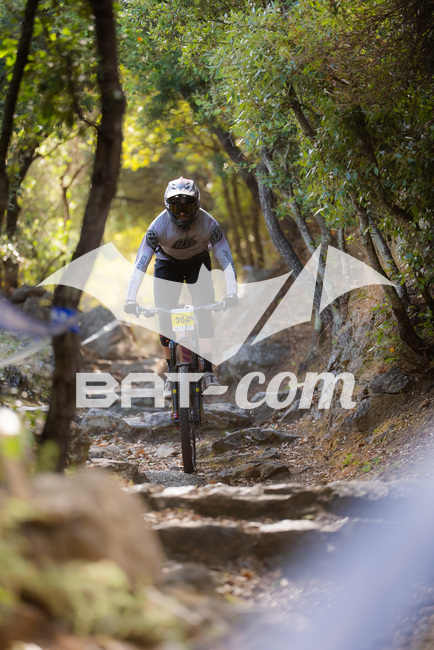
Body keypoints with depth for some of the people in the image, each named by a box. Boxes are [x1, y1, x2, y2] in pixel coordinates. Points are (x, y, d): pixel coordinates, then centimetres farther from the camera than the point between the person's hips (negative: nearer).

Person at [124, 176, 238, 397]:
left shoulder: (208, 223, -31)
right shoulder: (159, 225, -31)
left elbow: (226, 259, -31)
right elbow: (140, 264, -34)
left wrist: (231, 293, -45)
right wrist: (131, 299, -44)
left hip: (198, 262, 0)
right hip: (168, 263, 0)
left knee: (204, 311, -17)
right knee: (164, 316, -11)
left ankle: (208, 371, -10)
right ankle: (172, 373, 1)